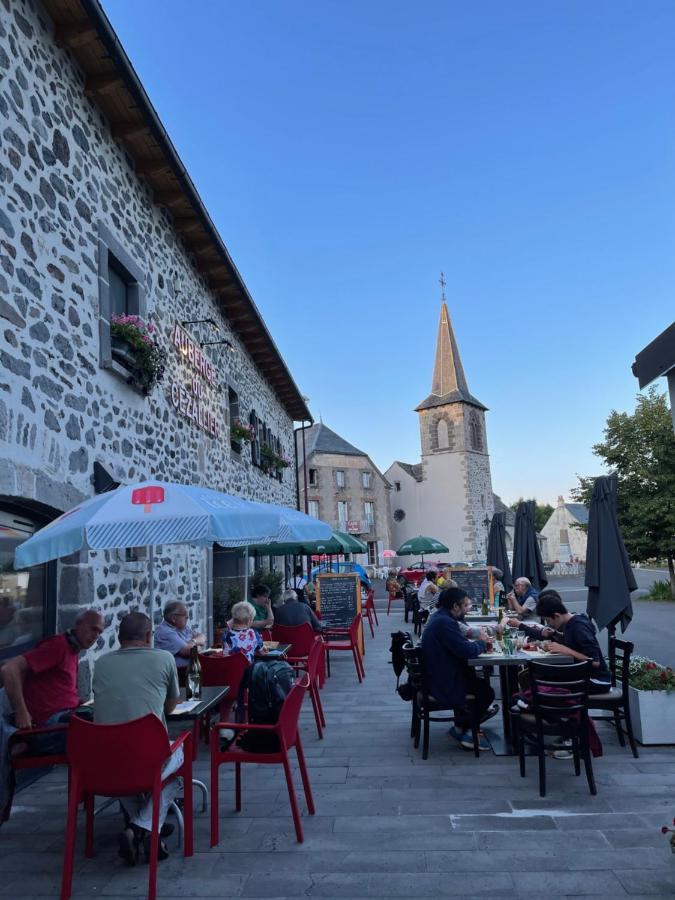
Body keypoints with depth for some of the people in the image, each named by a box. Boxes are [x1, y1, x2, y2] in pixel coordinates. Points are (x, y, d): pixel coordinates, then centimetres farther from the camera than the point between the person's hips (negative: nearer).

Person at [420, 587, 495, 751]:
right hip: (443, 683, -10)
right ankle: (462, 729, 17)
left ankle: (462, 726, 24)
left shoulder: (439, 617, 7)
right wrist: (482, 641, -8)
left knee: (480, 680, 18)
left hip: (439, 676, 10)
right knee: (487, 691, 2)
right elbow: (468, 651, -28)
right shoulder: (445, 622, -27)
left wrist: (478, 641, -1)